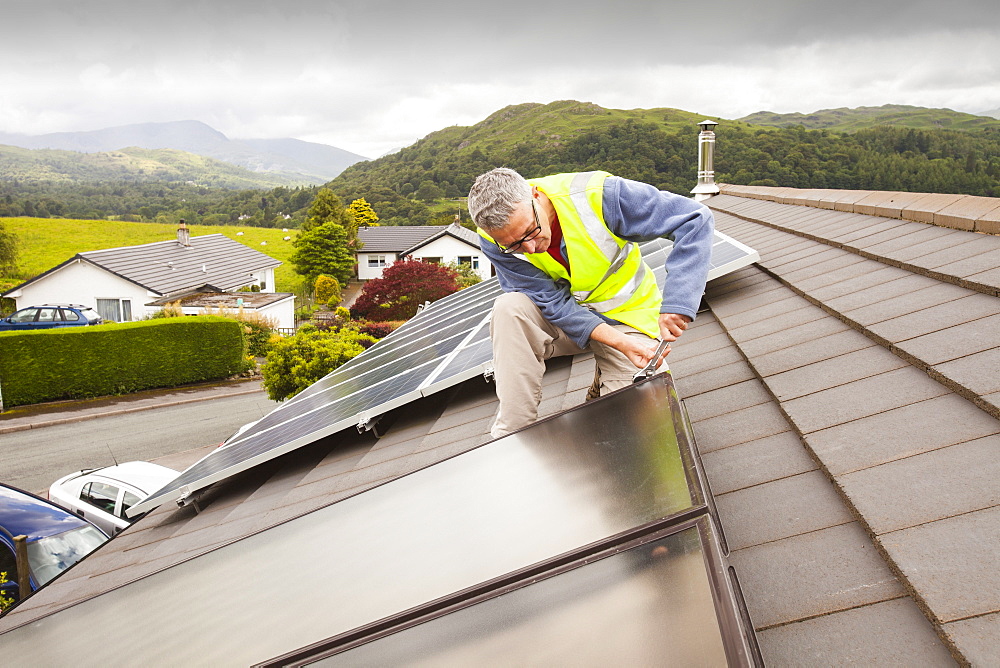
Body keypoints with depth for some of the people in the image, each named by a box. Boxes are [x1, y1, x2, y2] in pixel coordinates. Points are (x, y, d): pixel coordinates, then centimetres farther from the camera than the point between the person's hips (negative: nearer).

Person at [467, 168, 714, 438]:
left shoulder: (597, 195, -29)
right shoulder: (493, 240, -21)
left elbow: (695, 219, -28)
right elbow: (555, 304, -22)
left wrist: (676, 305, -39)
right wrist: (620, 343, -35)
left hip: (626, 318, -1)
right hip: (562, 317, 1)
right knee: (510, 309, -30)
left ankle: (601, 390, 19)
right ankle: (511, 437, -21)